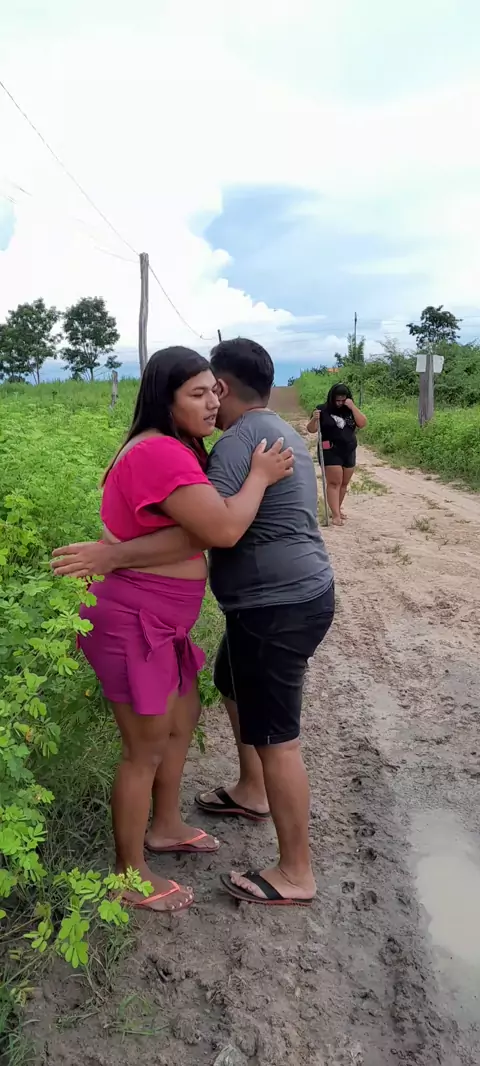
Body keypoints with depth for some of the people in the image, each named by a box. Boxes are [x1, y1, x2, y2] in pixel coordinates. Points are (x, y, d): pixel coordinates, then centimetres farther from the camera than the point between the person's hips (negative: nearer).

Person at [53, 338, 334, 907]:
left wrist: (111, 554, -28)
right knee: (232, 684, 28)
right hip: (292, 596, 11)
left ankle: (295, 874, 16)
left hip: (277, 608, -10)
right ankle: (251, 792, 47)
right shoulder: (278, 431, 12)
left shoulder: (239, 440, -19)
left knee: (274, 736, 1)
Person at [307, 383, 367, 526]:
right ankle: (335, 514, -11)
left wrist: (353, 407, -13)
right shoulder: (323, 410, -5)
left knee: (344, 483, 11)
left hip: (349, 452, 5)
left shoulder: (350, 410, 7)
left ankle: (338, 508, 27)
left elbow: (362, 424, -5)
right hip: (330, 452, -5)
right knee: (334, 482, -9)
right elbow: (311, 429, -6)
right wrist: (314, 419, -27)